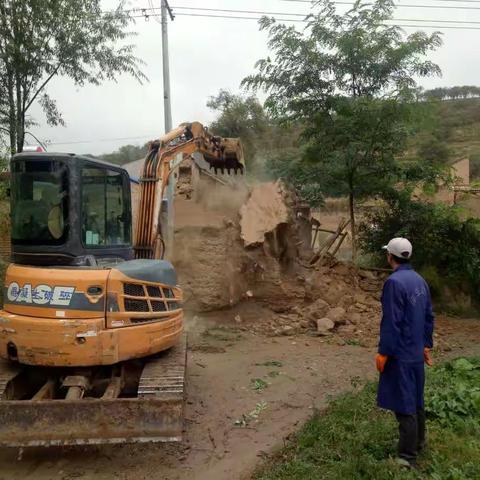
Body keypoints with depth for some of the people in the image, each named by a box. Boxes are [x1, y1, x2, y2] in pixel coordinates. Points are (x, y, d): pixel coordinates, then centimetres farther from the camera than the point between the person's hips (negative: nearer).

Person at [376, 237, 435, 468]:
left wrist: (383, 352, -14)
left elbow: (391, 322, -21)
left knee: (404, 405, 0)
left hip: (400, 354, -9)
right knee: (416, 400, 21)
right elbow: (429, 316, 12)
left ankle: (407, 457, 9)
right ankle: (418, 443, 36)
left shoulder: (394, 282, -21)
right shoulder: (420, 280, 6)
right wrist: (427, 344, 20)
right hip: (417, 352, 9)